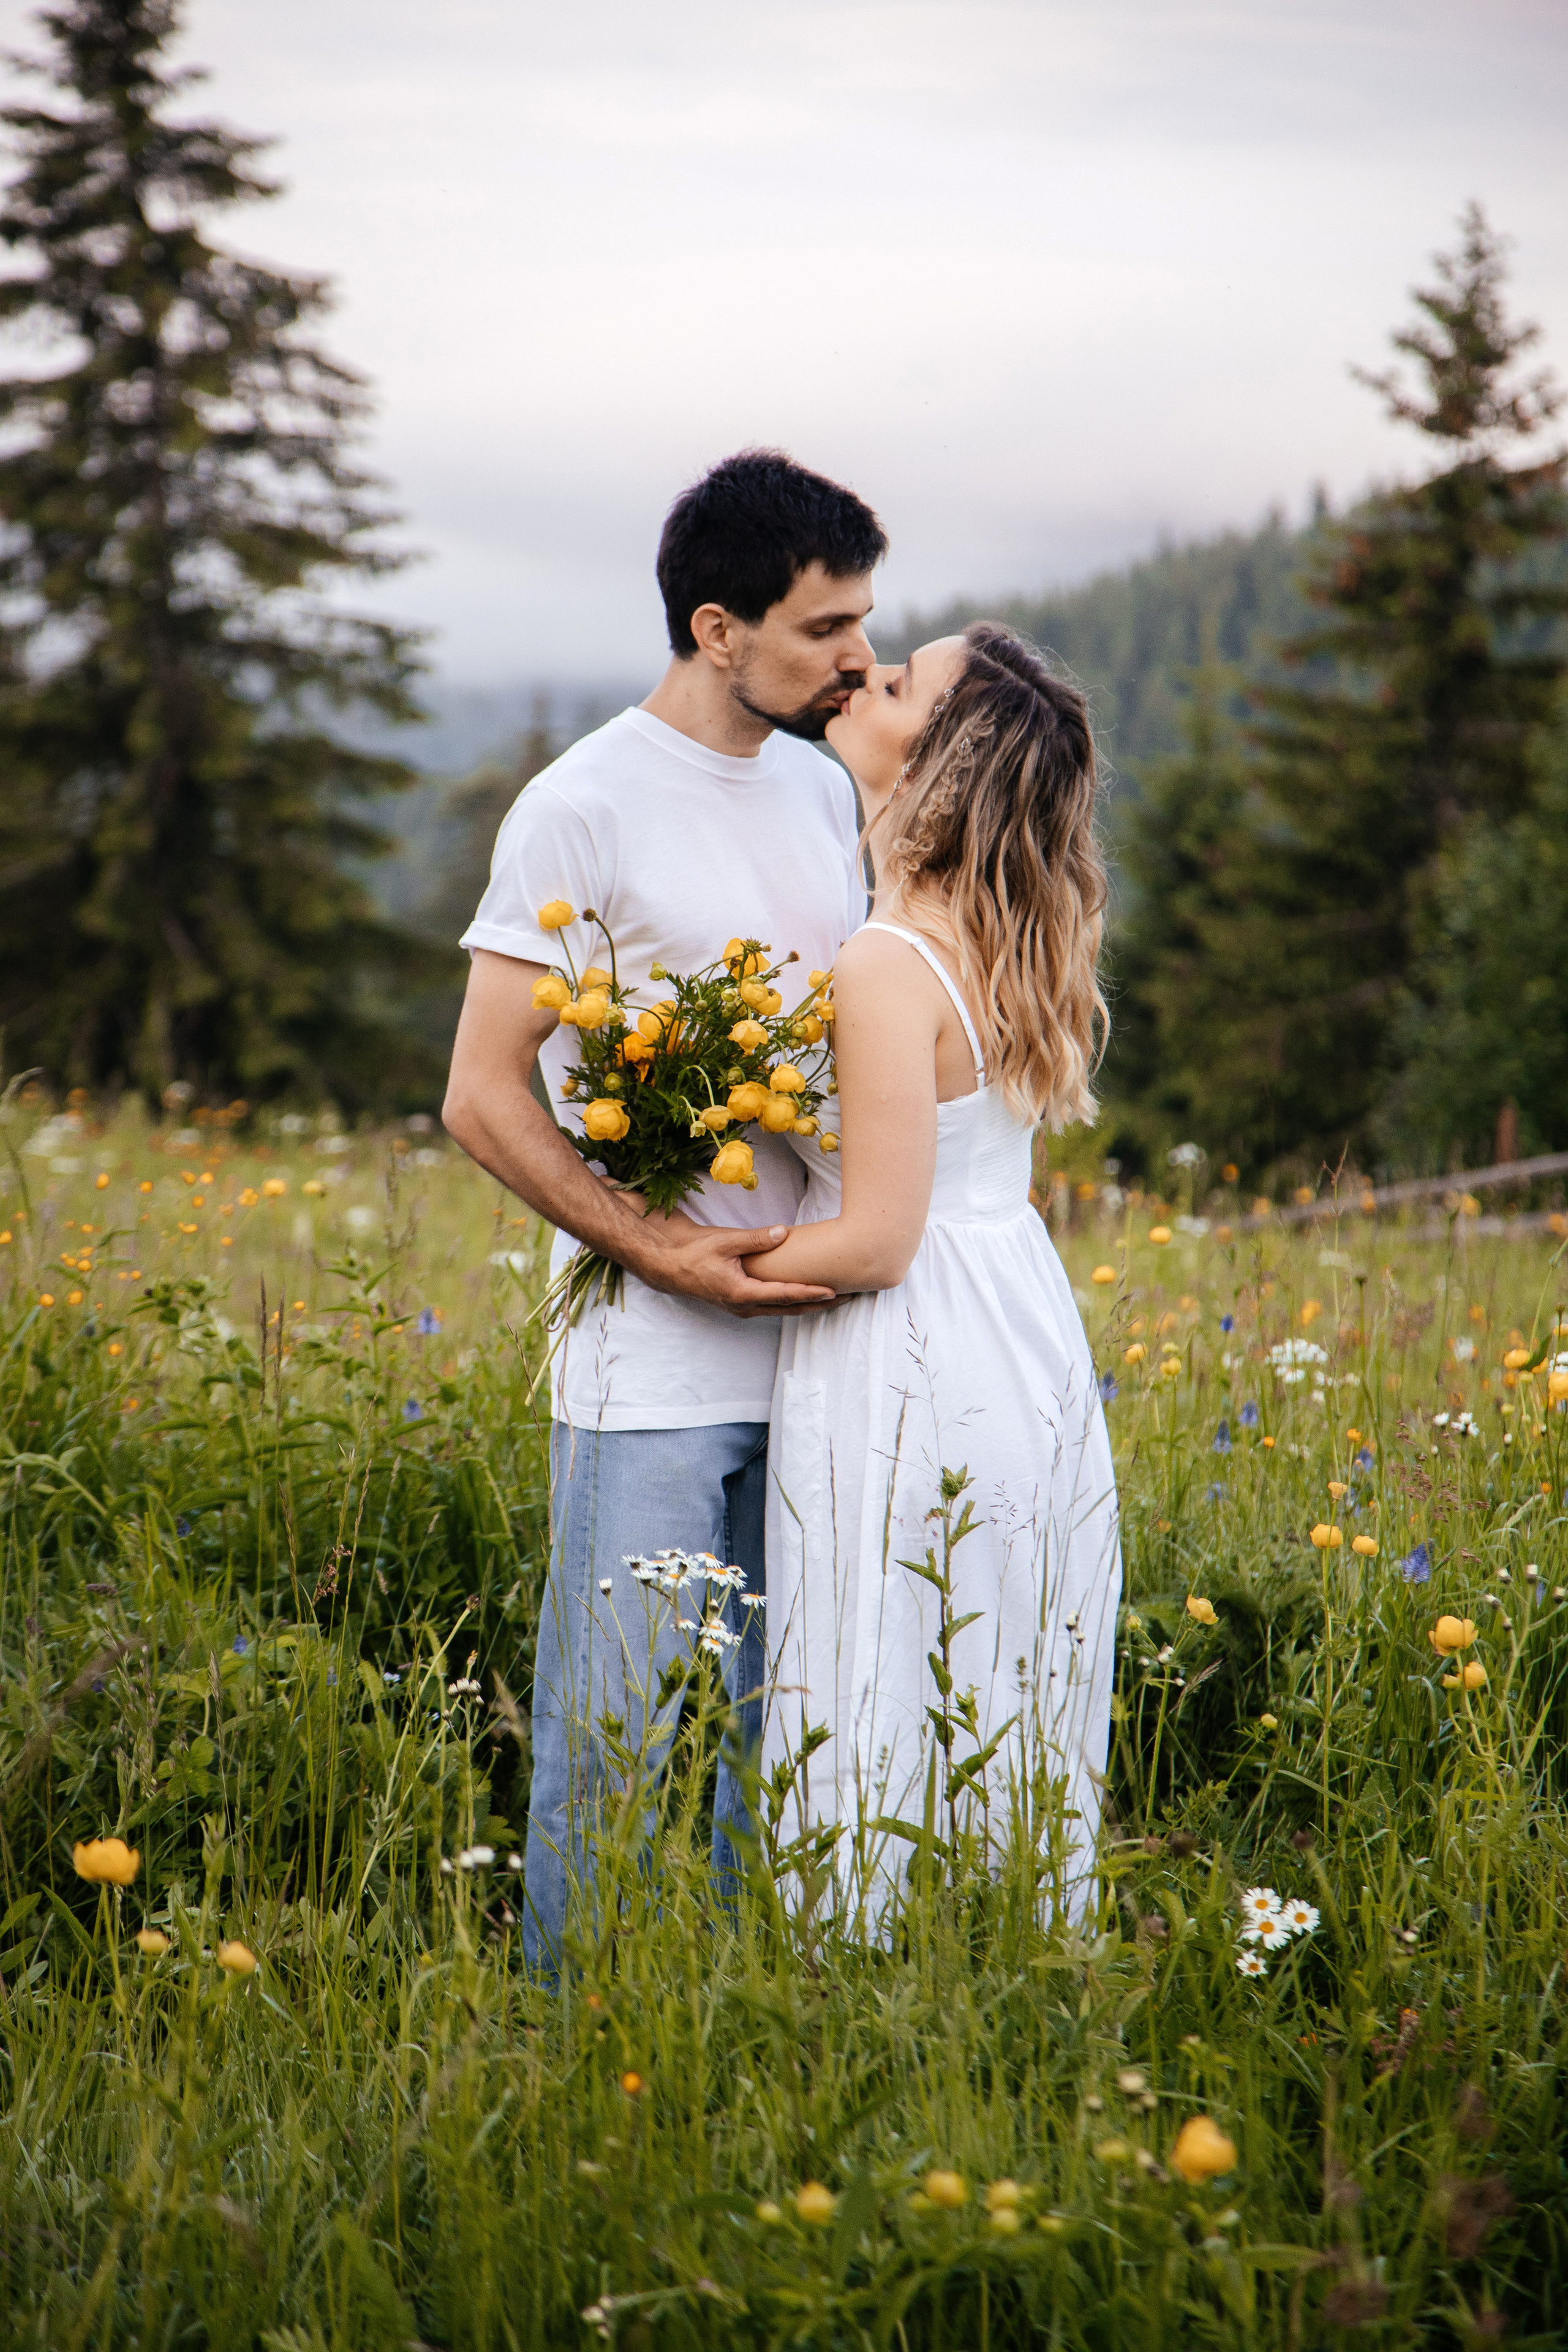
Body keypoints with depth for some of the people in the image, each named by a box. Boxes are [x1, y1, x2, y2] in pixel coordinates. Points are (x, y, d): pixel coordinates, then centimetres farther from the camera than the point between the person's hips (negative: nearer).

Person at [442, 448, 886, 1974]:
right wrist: (663, 1250, -18)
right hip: (654, 1370, -6)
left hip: (811, 1340, 7)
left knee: (776, 1727, 11)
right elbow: (482, 1098, -10)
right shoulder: (584, 808, -9)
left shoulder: (824, 791, 13)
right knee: (627, 1732, -3)